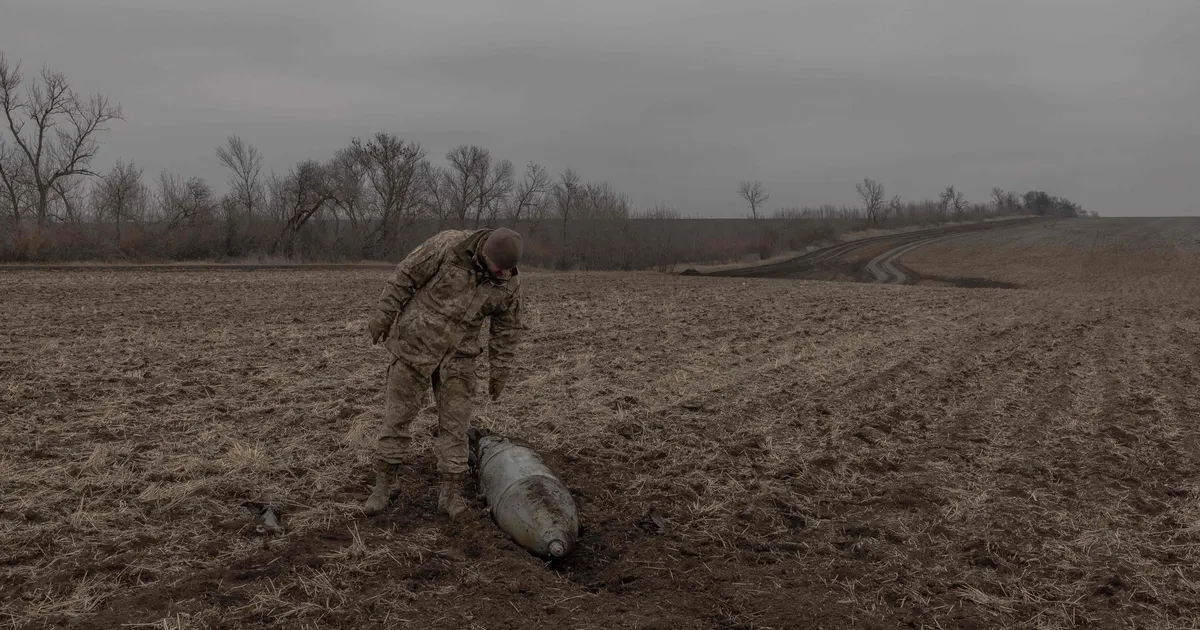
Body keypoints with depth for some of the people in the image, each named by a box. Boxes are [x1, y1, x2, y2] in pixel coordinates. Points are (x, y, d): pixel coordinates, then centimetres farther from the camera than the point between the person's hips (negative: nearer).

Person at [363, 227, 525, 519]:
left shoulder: (509, 282, -10)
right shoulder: (450, 244, -20)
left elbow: (506, 327, 2)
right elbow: (406, 274, -12)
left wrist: (499, 372, 5)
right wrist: (382, 316, -10)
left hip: (457, 354, 2)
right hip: (415, 341, -2)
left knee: (455, 421, -1)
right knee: (398, 414, 3)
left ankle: (450, 494, 8)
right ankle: (382, 486, 15)